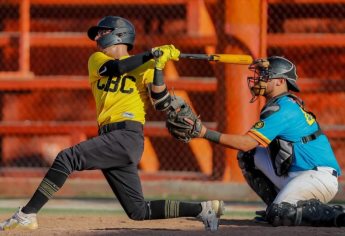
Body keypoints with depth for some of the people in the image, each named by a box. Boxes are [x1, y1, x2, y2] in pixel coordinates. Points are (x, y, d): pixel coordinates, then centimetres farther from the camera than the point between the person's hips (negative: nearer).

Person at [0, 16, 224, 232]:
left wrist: (158, 67, -13)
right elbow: (115, 68, -4)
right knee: (139, 211, 5)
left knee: (67, 158, -22)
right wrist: (152, 54, -9)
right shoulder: (96, 60, 18)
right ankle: (203, 209, 15)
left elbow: (162, 104, -4)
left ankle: (27, 215, -23)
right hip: (111, 140, 6)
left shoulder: (145, 67, 6)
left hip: (128, 136, -6)